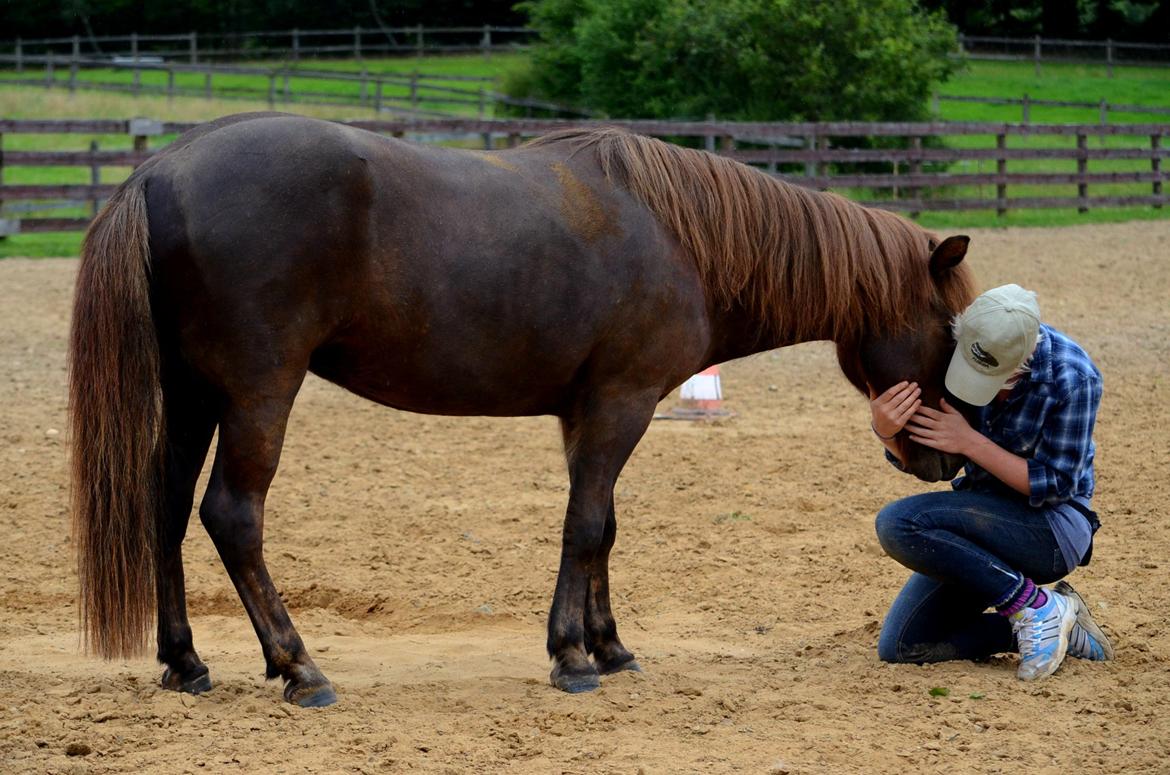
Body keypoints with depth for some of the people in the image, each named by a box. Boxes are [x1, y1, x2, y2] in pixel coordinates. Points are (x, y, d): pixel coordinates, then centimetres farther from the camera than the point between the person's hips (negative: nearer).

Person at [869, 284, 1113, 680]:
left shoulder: (1072, 379, -22)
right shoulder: (950, 350, -8)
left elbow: (1056, 487, -19)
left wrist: (970, 442, -27)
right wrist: (885, 430, -26)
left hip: (1052, 528, -7)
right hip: (984, 519, 7)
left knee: (899, 523, -27)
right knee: (899, 648, -4)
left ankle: (1036, 606, -16)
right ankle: (1048, 628, 6)